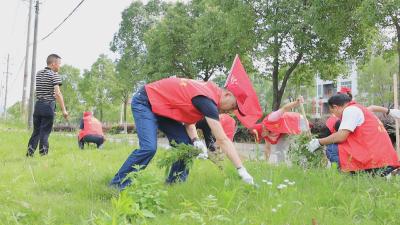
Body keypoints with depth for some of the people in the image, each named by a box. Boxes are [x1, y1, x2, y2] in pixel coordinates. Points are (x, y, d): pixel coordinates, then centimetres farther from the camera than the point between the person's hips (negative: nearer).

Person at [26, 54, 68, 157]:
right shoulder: (54, 75, -8)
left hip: (38, 105, 6)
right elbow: (57, 93, -17)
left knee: (36, 131, 12)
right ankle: (43, 154, 2)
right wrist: (64, 110, -16)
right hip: (48, 105, -6)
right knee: (45, 132, -2)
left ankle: (30, 152, 11)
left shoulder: (38, 73, 14)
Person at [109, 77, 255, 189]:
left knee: (185, 145, -1)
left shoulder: (208, 91, 1)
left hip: (162, 107, 9)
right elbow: (223, 140, -29)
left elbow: (188, 118, 5)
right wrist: (241, 170, -26)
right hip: (144, 103, -9)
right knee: (149, 147, -26)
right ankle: (117, 186, -12)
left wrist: (195, 140, -14)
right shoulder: (207, 100, -27)